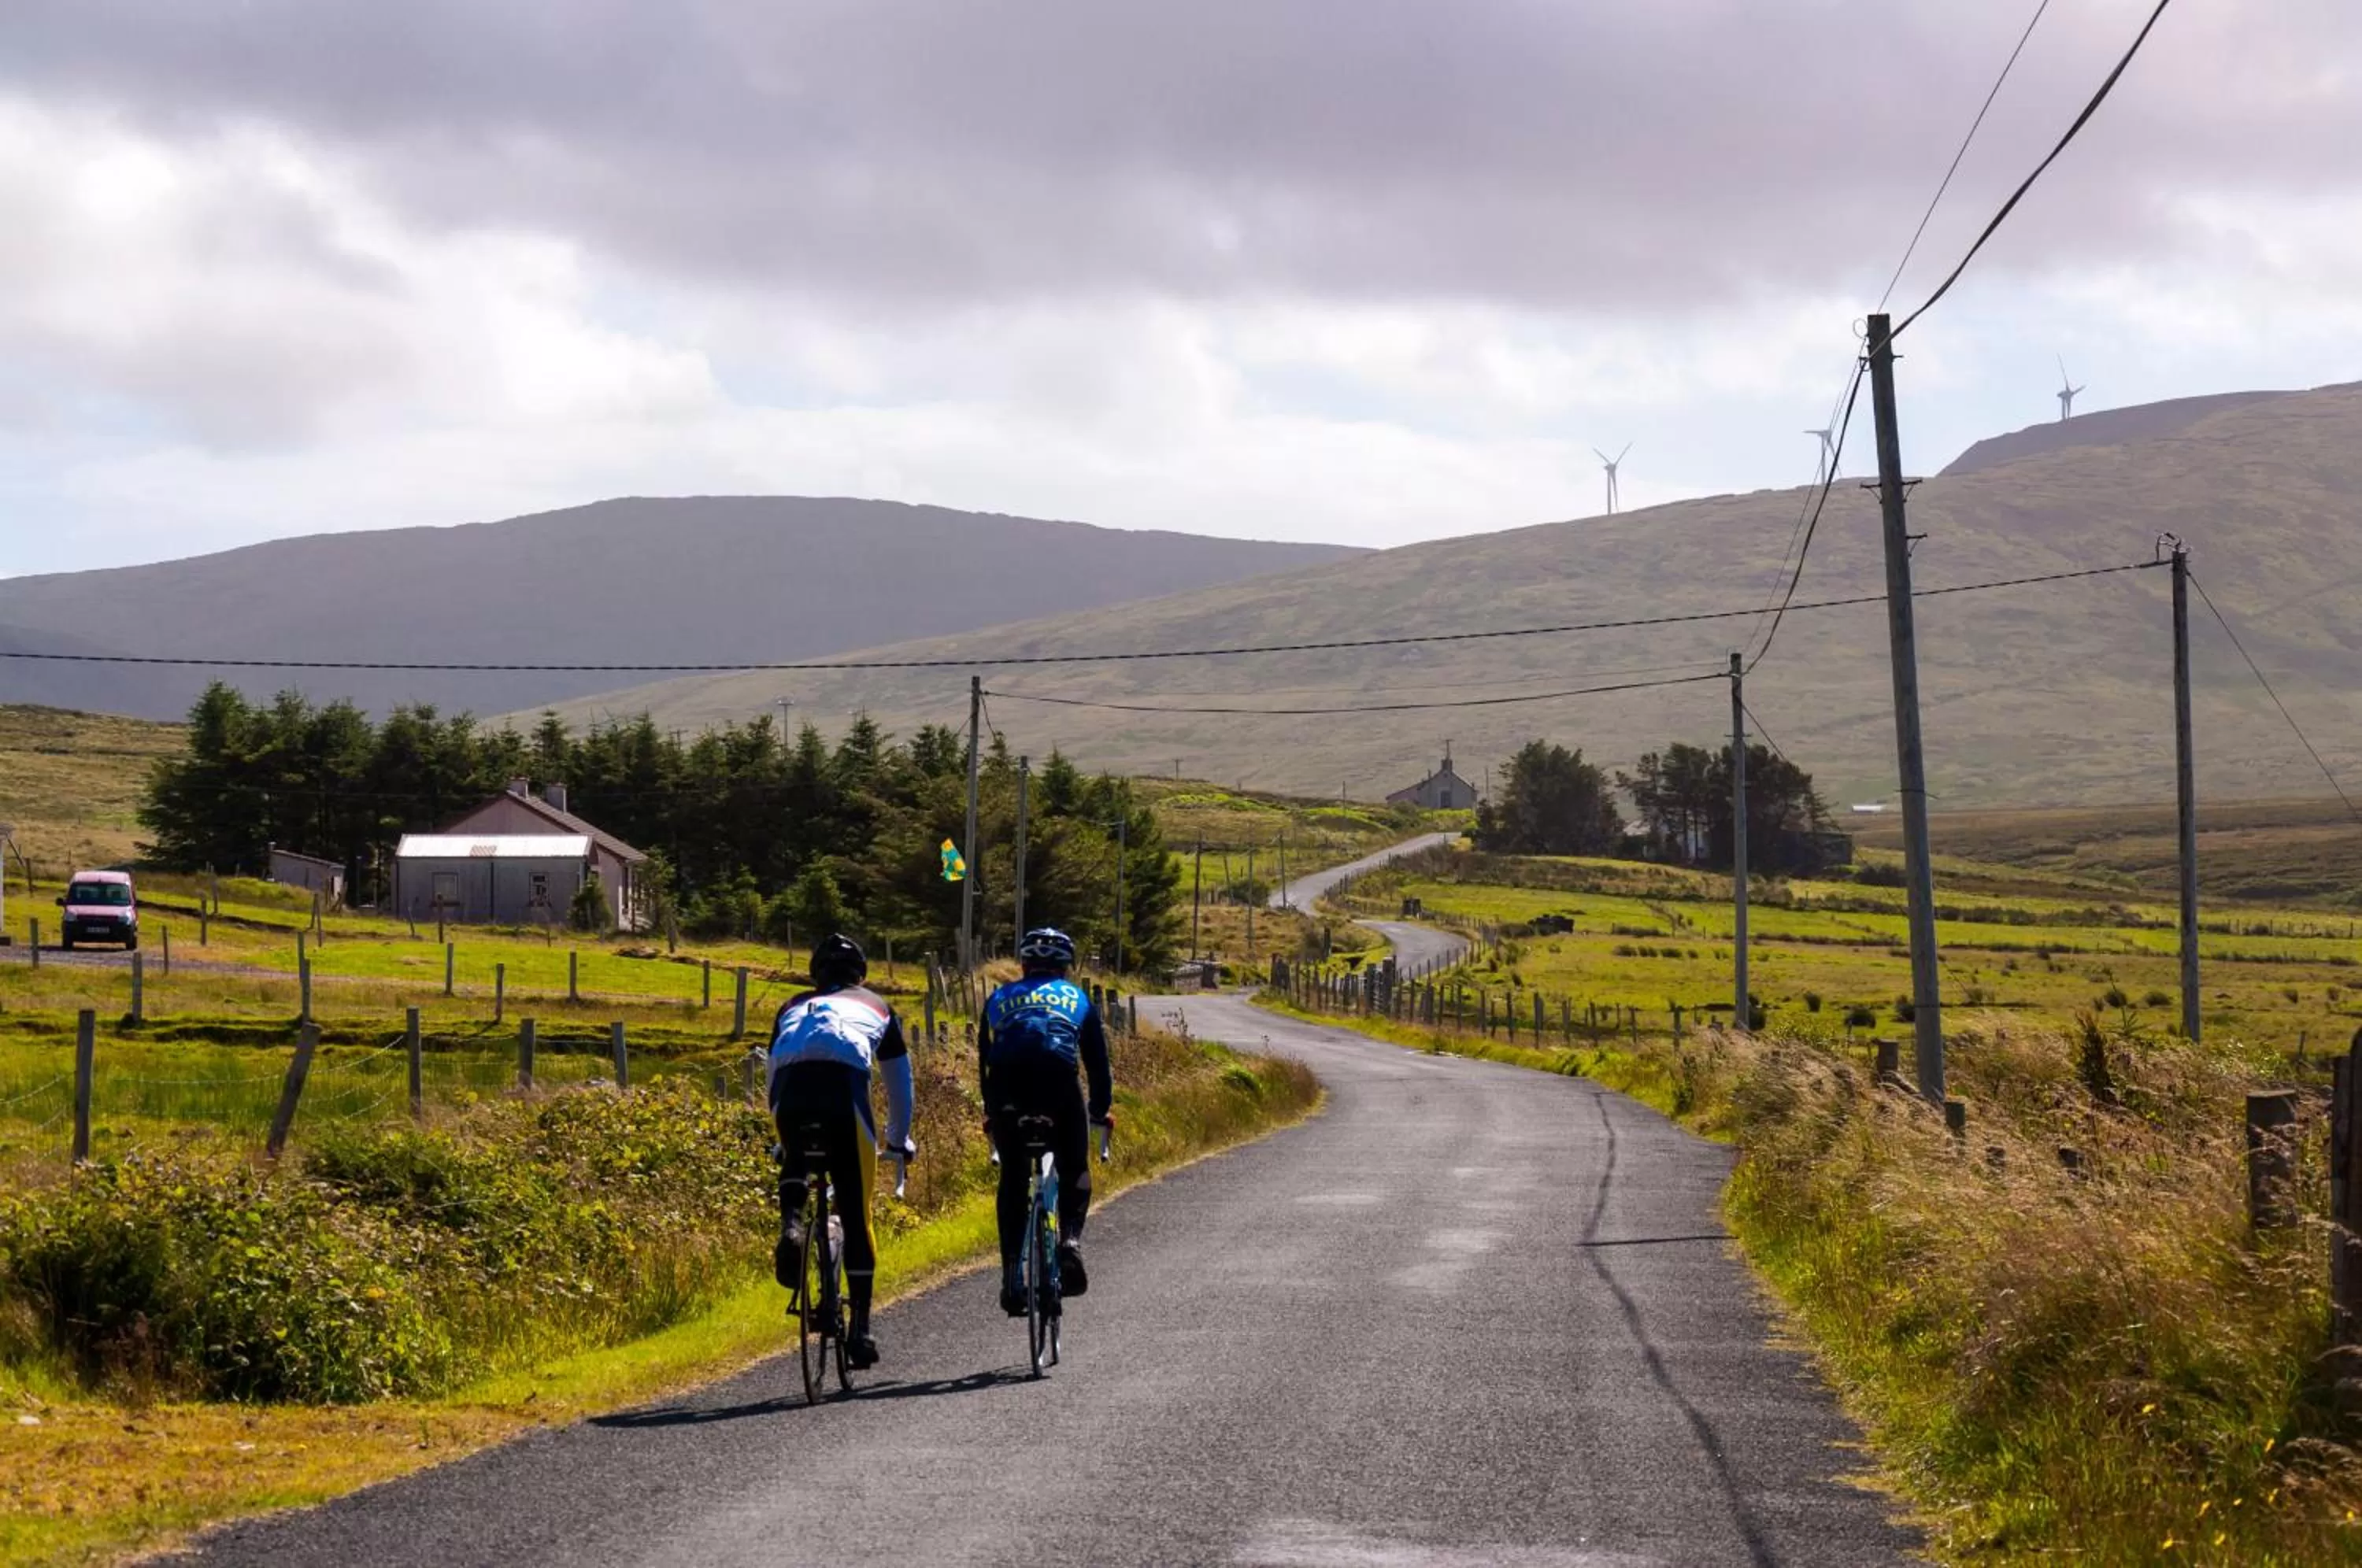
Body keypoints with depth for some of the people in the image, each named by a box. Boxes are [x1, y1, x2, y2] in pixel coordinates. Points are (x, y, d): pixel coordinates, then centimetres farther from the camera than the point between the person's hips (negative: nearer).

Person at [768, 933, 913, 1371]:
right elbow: (899, 1083, 41)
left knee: (796, 1162, 34)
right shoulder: (876, 1007, 33)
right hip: (845, 1084, -2)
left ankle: (791, 1224, 2)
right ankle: (860, 1328, 4)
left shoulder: (793, 1008, 36)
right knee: (856, 1216, 6)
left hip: (792, 1085, 2)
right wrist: (900, 1139, 55)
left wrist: (781, 1142, 56)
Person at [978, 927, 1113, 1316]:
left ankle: (1012, 1275, 5)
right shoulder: (1076, 997, 28)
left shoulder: (999, 999, 31)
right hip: (1058, 1077, -1)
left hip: (1007, 1083, 1)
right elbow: (1096, 1059, 31)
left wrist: (991, 1111, 47)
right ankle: (1070, 1239, -7)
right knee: (1074, 1171, 18)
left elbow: (984, 1058, 35)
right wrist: (1101, 1110, 44)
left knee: (1013, 1179, 14)